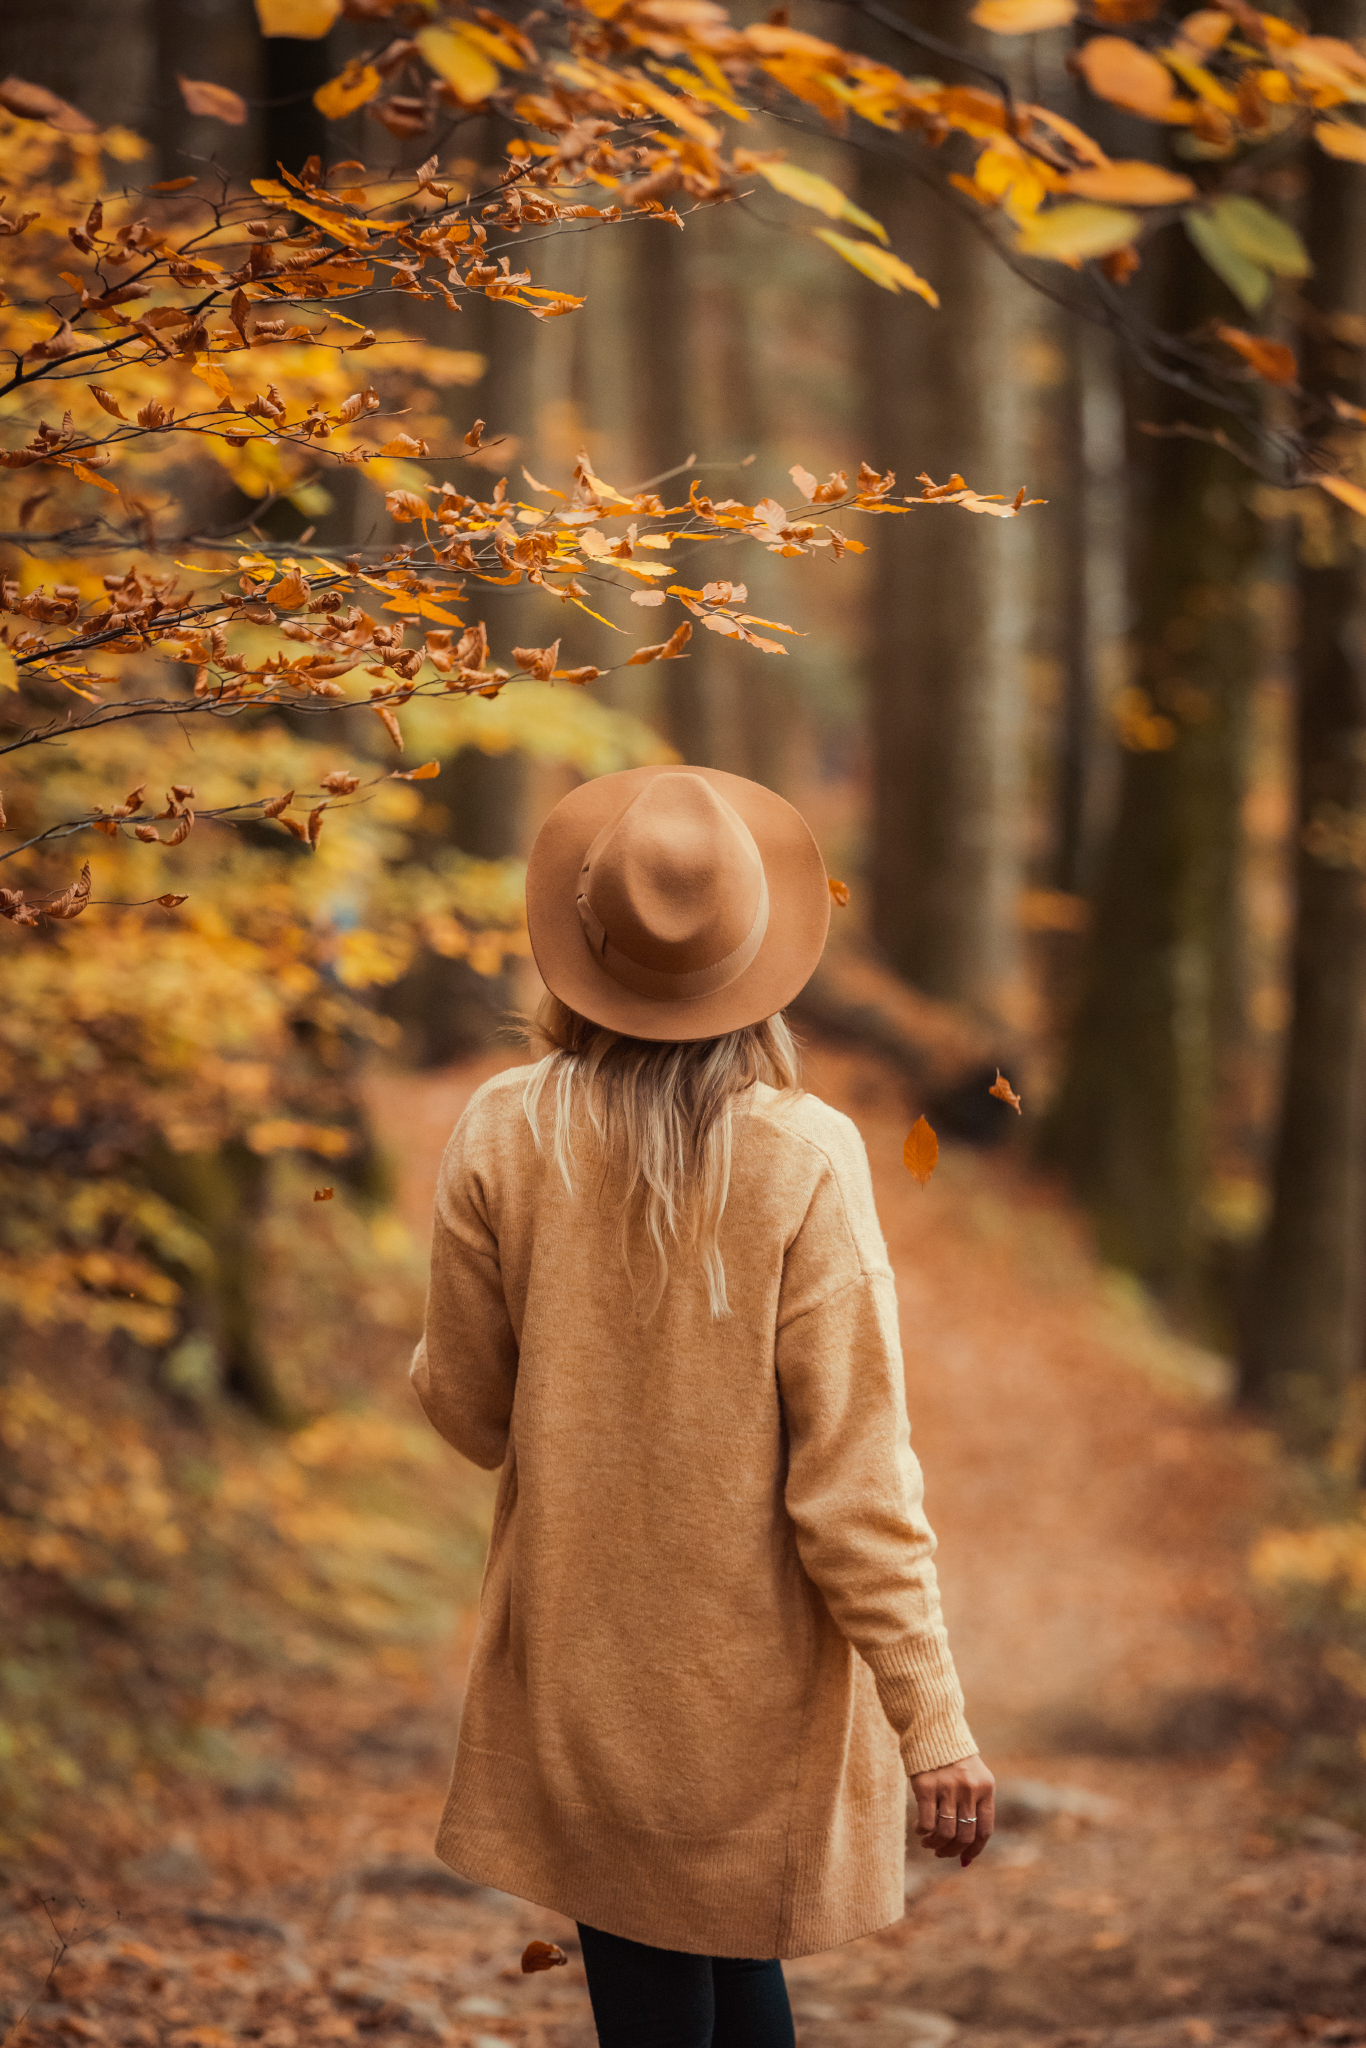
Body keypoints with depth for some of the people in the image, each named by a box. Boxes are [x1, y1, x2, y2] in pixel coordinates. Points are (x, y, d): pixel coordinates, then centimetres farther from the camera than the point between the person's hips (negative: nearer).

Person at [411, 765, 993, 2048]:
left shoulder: (502, 1139, -12)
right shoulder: (804, 1160, -18)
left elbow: (466, 1411, -1)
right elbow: (853, 1473, -17)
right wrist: (931, 1722, -12)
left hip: (580, 1664, 1)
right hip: (757, 1666, -1)